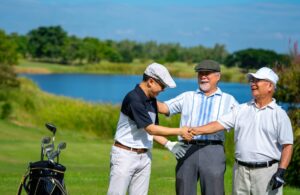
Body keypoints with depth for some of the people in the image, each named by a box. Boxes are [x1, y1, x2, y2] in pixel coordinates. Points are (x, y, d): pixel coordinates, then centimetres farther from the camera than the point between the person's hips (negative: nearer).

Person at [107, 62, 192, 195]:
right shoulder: (134, 99, -18)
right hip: (125, 154, -8)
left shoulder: (151, 100, 10)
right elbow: (151, 129, -20)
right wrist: (180, 131, -13)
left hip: (144, 156, 8)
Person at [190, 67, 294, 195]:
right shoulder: (241, 110, 11)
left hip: (267, 170, -4)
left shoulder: (279, 114, 0)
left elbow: (287, 146, -4)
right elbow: (218, 124, 2)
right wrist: (194, 131, -12)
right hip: (241, 170, 4)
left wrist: (281, 172, -14)